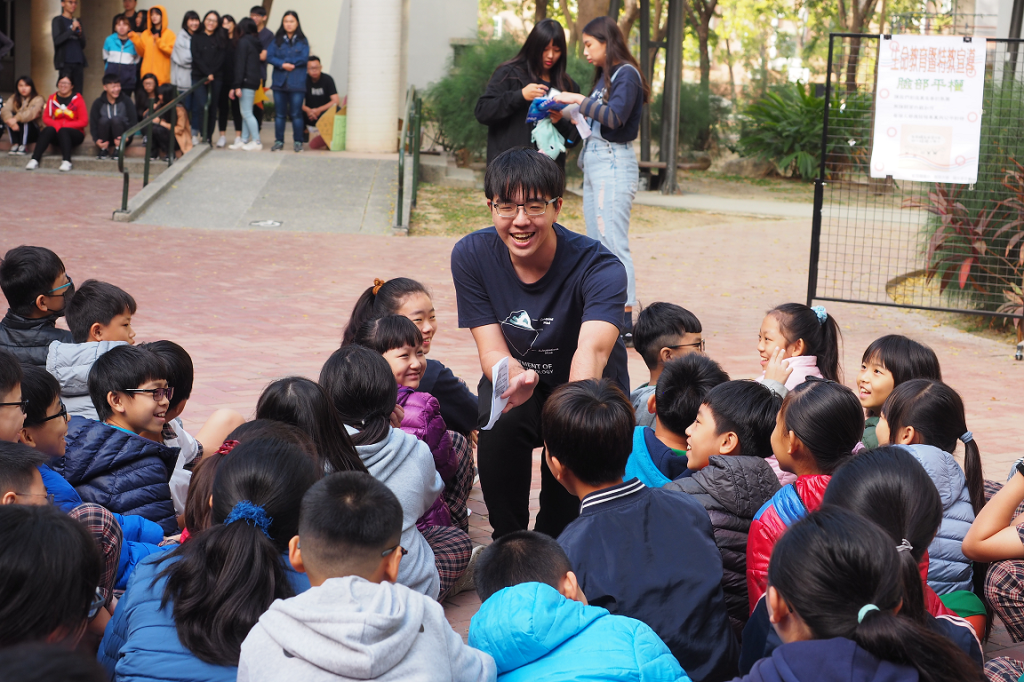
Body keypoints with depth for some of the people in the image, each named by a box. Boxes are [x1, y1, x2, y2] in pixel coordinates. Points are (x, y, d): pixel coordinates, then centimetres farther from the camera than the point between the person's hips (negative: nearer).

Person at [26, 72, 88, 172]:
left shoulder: (78, 99, -2)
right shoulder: (52, 99, 9)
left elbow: (84, 122, -6)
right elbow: (46, 118, 7)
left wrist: (64, 125, -14)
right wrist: (56, 124, -15)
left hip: (74, 133, -3)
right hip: (56, 132, 3)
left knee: (62, 131, -34)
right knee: (49, 129, -30)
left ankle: (66, 161, -48)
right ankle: (34, 160, -40)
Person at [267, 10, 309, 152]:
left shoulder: (302, 41, 5)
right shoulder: (277, 40, 10)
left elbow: (304, 58, -7)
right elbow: (269, 57, 0)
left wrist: (284, 61, -6)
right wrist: (283, 65, -15)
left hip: (297, 83, -2)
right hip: (279, 82, 2)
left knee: (296, 114, -3)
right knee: (280, 114, 4)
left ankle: (298, 142, 4)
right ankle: (279, 141, 10)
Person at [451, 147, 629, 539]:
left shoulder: (599, 268, -22)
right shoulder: (471, 256, -13)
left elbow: (592, 348, -38)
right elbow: (491, 349, -17)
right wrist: (515, 378, -41)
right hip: (515, 384, 2)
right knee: (500, 423, -23)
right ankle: (509, 543, -1)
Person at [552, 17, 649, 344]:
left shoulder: (626, 74, -9)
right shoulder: (603, 77, 17)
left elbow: (614, 118, -22)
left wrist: (579, 100, -16)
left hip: (614, 165, -10)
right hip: (594, 164, 10)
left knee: (614, 244, -11)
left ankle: (625, 324, -11)